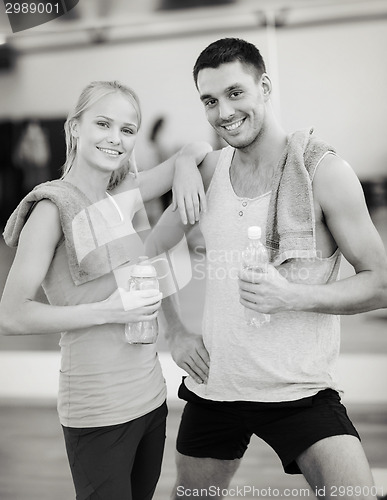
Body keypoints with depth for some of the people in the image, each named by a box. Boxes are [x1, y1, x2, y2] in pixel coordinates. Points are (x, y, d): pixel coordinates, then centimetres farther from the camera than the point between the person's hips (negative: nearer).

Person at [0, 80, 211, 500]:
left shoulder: (126, 194, 7)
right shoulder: (53, 208, -11)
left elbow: (199, 148, 18)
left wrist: (185, 168, -4)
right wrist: (107, 311, -18)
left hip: (150, 397, 6)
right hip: (98, 411, -6)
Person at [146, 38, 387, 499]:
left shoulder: (322, 170, -11)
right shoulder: (208, 172, 2)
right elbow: (152, 249, 15)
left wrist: (292, 295, -23)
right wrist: (175, 332, 5)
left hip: (299, 390, -4)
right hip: (213, 384, 4)